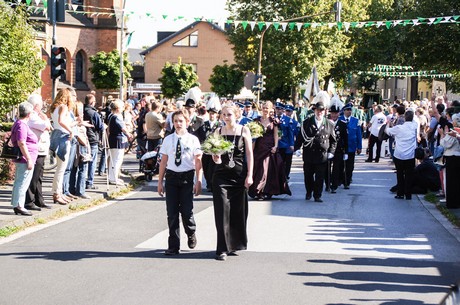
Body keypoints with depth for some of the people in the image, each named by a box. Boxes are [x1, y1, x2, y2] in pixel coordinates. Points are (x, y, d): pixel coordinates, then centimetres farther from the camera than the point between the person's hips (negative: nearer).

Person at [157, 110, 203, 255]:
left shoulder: (193, 140, -1)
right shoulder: (168, 139, 5)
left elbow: (198, 162, -2)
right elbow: (163, 161, 8)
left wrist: (198, 182, -8)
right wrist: (160, 182, 7)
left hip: (187, 177, -2)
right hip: (171, 176, 2)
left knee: (186, 210, -4)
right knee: (172, 212, 3)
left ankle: (191, 235, 28)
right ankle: (173, 245, 12)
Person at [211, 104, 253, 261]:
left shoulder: (244, 130, 3)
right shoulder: (218, 131, 8)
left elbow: (249, 154, 2)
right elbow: (215, 156, 11)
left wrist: (249, 175, -5)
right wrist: (215, 157, -13)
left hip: (239, 174, -1)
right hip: (221, 174, 1)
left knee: (239, 211, 5)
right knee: (222, 211, -6)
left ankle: (235, 244, 23)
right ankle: (222, 249, -4)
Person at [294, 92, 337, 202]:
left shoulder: (329, 124, 6)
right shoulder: (306, 123, 5)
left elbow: (333, 140, 11)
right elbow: (300, 138, 6)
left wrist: (331, 152, 1)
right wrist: (295, 148, -5)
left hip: (322, 156, -1)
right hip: (309, 155, 1)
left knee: (320, 177, -2)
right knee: (308, 176, 10)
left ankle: (317, 195, 8)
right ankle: (309, 192, 31)